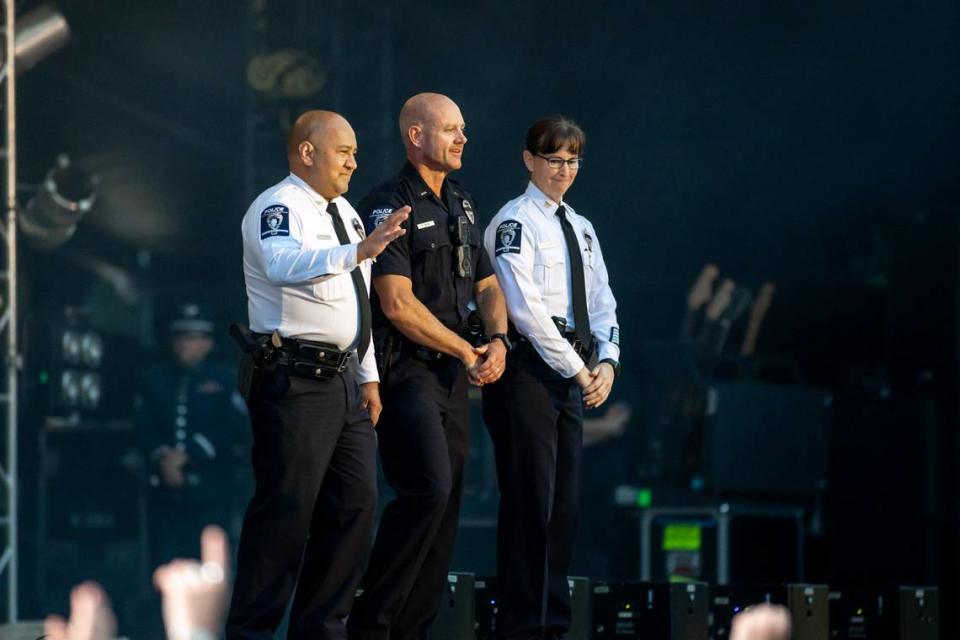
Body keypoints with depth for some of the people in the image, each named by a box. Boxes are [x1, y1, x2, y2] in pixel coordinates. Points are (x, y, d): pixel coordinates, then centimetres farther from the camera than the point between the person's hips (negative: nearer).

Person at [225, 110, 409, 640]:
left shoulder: (344, 212, 18)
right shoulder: (278, 208, -10)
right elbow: (284, 265, -32)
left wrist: (369, 377, 18)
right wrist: (357, 252, -43)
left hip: (344, 378, 9)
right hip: (295, 378, -9)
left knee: (354, 505, 9)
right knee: (286, 510, -10)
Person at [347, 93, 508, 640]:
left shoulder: (463, 205, 16)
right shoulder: (390, 205, -10)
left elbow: (487, 286, 20)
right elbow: (398, 305, -17)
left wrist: (498, 339, -1)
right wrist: (467, 352, -10)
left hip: (454, 377, 8)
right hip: (407, 369, -8)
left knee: (446, 502, 5)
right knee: (429, 489, -19)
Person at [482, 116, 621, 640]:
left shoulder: (580, 228, 18)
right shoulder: (515, 222, -6)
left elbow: (601, 304, 17)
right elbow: (526, 308, -15)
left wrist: (607, 362, -1)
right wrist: (578, 370, -13)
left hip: (572, 375, 8)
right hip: (528, 368, -8)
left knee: (564, 504, 8)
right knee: (530, 501, -9)